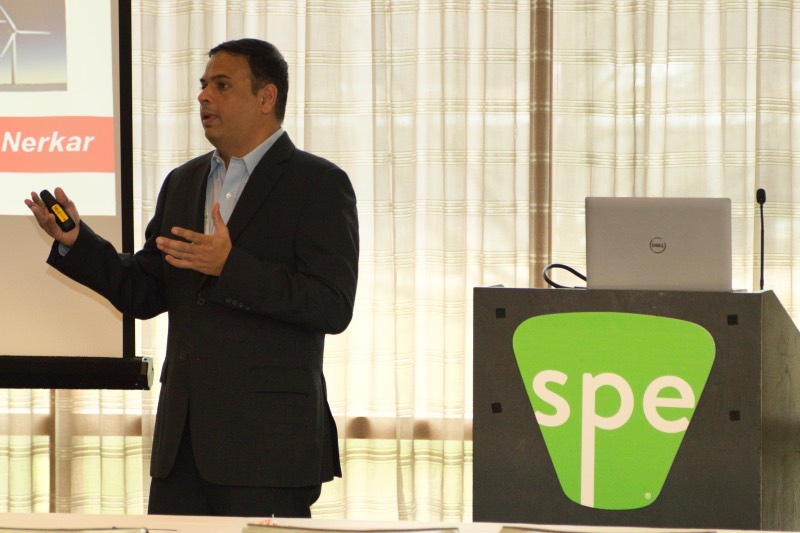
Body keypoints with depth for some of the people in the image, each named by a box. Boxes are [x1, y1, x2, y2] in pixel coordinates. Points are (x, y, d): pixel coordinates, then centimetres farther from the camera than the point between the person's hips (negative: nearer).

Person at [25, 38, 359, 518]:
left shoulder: (319, 184, -4)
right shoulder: (184, 183, 18)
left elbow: (333, 307, -15)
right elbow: (144, 295, 18)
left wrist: (231, 266, -23)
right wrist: (76, 242, 3)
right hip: (183, 437, 6)